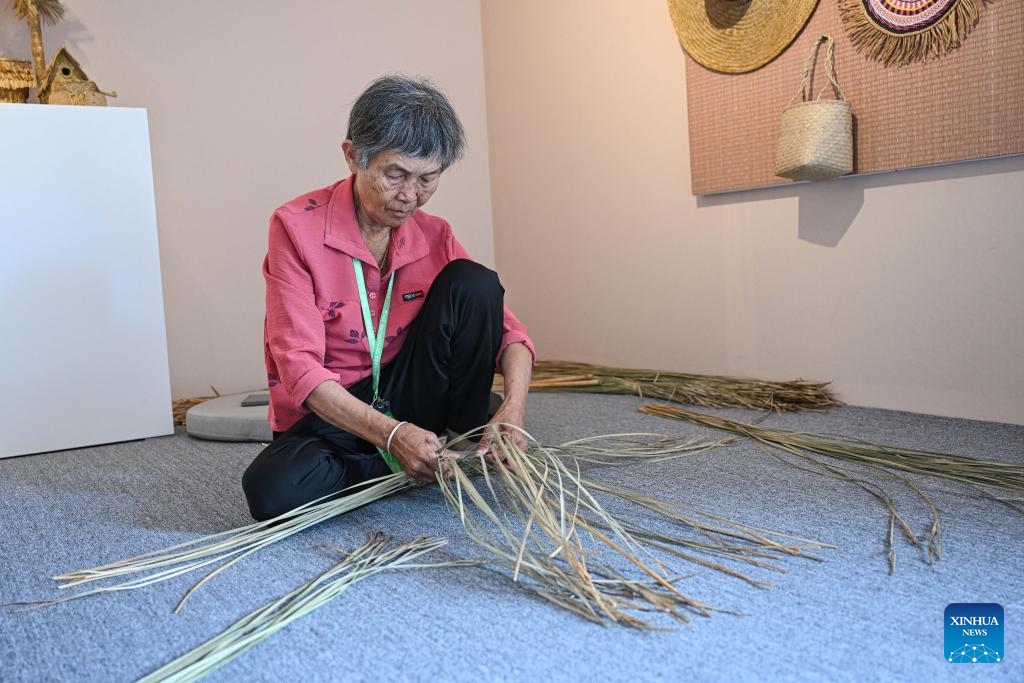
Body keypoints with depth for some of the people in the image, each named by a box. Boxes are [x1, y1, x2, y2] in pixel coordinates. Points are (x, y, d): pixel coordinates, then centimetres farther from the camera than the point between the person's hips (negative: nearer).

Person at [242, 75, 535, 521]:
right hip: (329, 414, -2)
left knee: (472, 284, -17)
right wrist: (389, 434, -34)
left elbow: (506, 329, -3)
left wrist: (514, 403, -25)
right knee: (271, 493, -35)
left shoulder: (433, 237, -2)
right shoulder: (296, 227, -15)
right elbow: (299, 366, -21)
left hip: (403, 397, 3)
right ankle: (391, 469, -6)